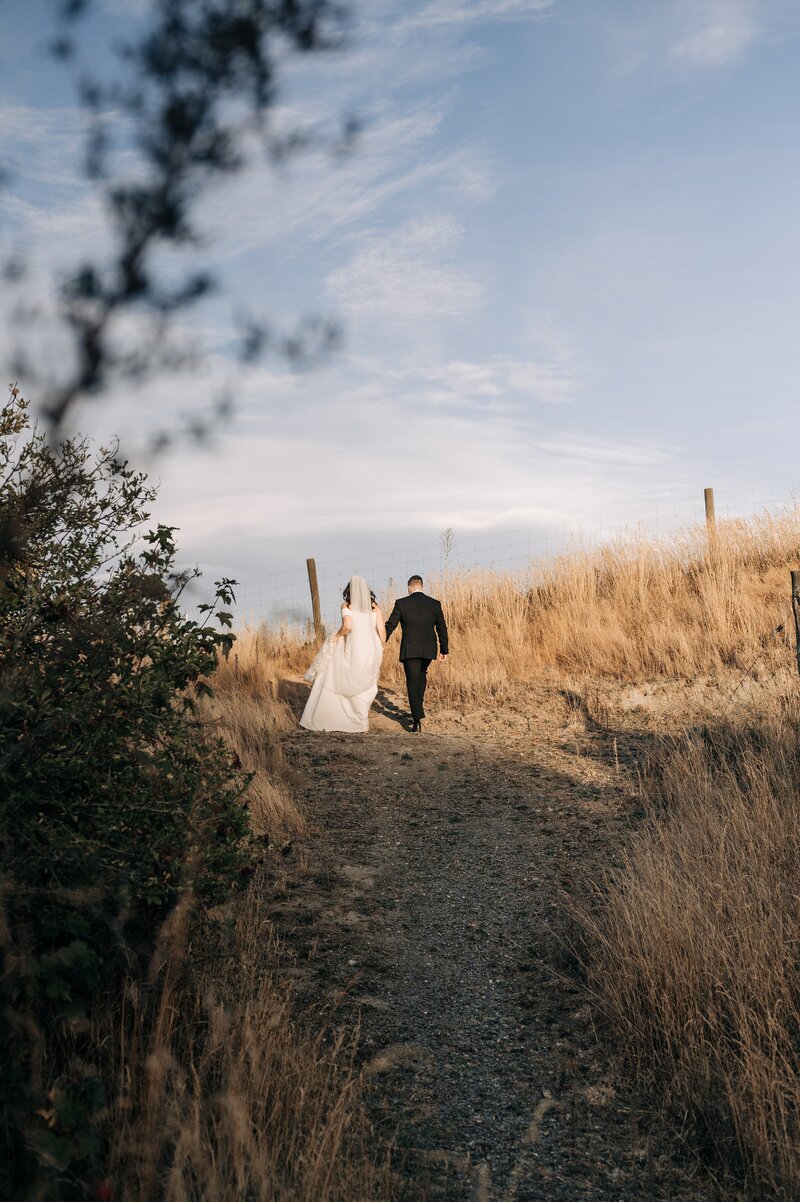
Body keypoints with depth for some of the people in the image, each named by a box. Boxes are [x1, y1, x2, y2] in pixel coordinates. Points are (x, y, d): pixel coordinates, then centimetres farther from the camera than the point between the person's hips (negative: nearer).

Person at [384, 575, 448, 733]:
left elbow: (390, 626, -1)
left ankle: (417, 719, -9)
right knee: (421, 674, 29)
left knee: (412, 682, 1)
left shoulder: (401, 603, -3)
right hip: (428, 650, 3)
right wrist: (444, 649, 17)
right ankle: (419, 705, 25)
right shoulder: (435, 604, 3)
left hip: (409, 650, -3)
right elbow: (442, 628, 7)